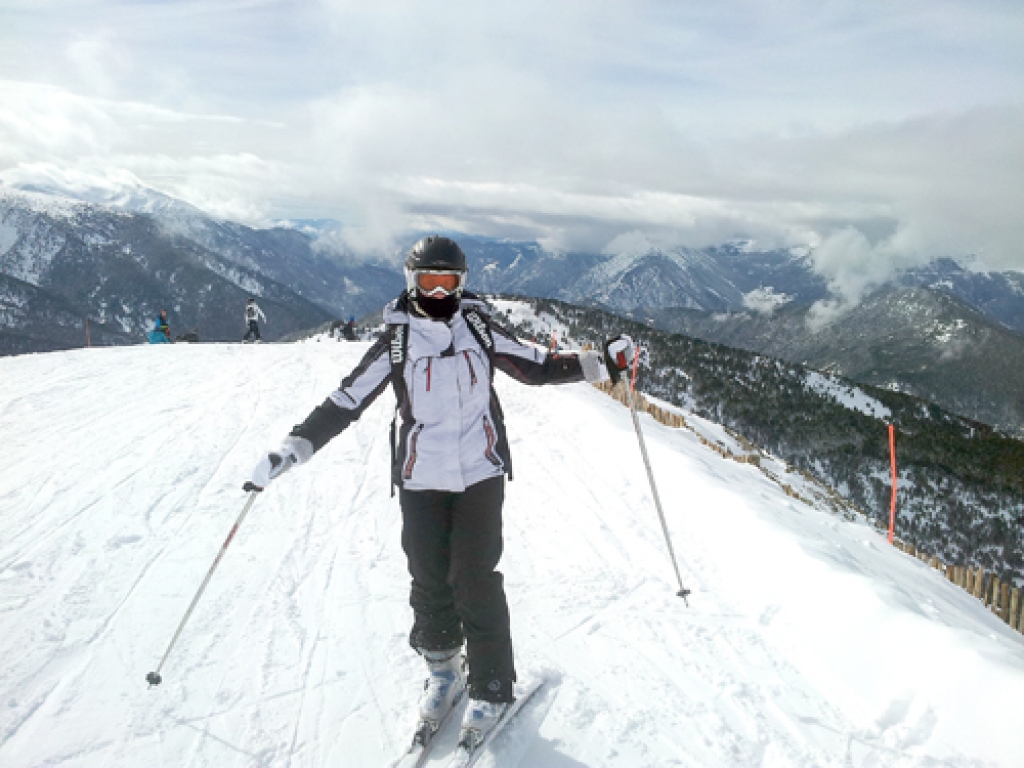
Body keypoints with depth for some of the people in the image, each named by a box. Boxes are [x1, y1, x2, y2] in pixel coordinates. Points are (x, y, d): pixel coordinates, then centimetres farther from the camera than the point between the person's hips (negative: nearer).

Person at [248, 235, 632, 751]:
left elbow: (538, 367, 6)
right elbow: (345, 402, -5)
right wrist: (294, 447, -14)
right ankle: (441, 670, 32)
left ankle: (491, 685, 19)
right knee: (429, 583, 7)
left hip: (480, 475, 0)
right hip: (420, 481, 0)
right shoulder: (396, 341, -3)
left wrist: (597, 363, -3)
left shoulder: (478, 329, 1)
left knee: (476, 582, -1)